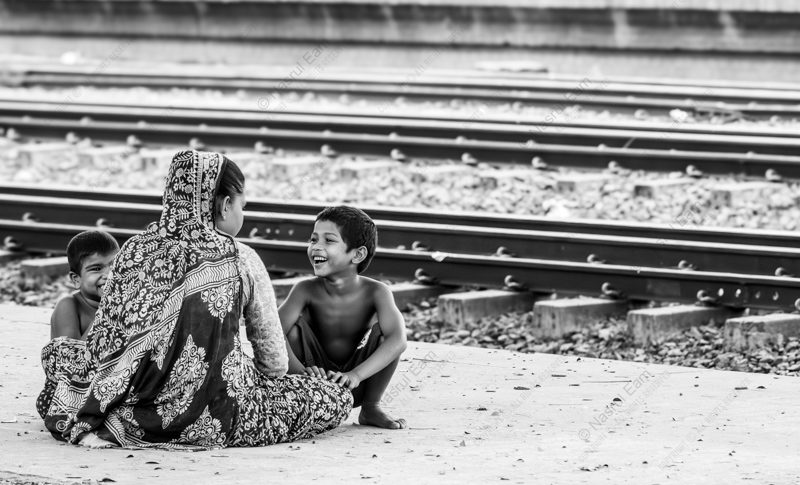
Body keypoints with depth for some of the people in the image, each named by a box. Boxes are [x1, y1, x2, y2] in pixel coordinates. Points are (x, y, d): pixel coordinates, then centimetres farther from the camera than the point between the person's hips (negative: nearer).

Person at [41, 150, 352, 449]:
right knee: (337, 399, 7)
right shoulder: (241, 260, -3)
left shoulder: (136, 250, 4)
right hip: (214, 417, -5)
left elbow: (101, 343, 6)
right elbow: (274, 360, 3)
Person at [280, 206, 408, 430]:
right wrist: (299, 370, -47)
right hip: (317, 376, 0)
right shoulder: (307, 290, -15)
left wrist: (355, 375, -49)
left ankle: (371, 407, -5)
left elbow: (398, 340, -36)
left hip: (356, 386, 0)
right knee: (295, 324, -23)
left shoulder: (375, 292, -19)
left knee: (383, 329, -24)